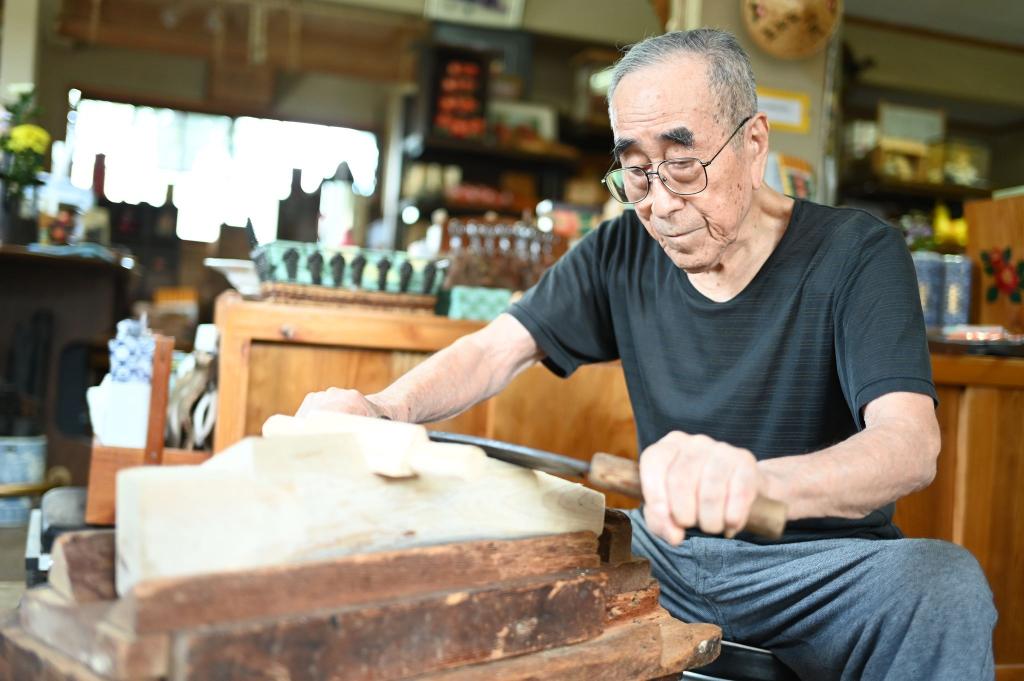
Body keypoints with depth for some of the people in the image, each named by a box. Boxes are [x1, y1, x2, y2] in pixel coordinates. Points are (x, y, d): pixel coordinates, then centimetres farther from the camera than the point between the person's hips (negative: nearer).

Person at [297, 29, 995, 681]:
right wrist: (388, 406, -25)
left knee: (945, 586, -34)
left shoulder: (856, 252, -14)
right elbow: (498, 348, -2)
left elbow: (911, 443, -28)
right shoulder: (622, 254, 1)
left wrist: (759, 480, -51)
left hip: (824, 559, -2)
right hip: (667, 550, 3)